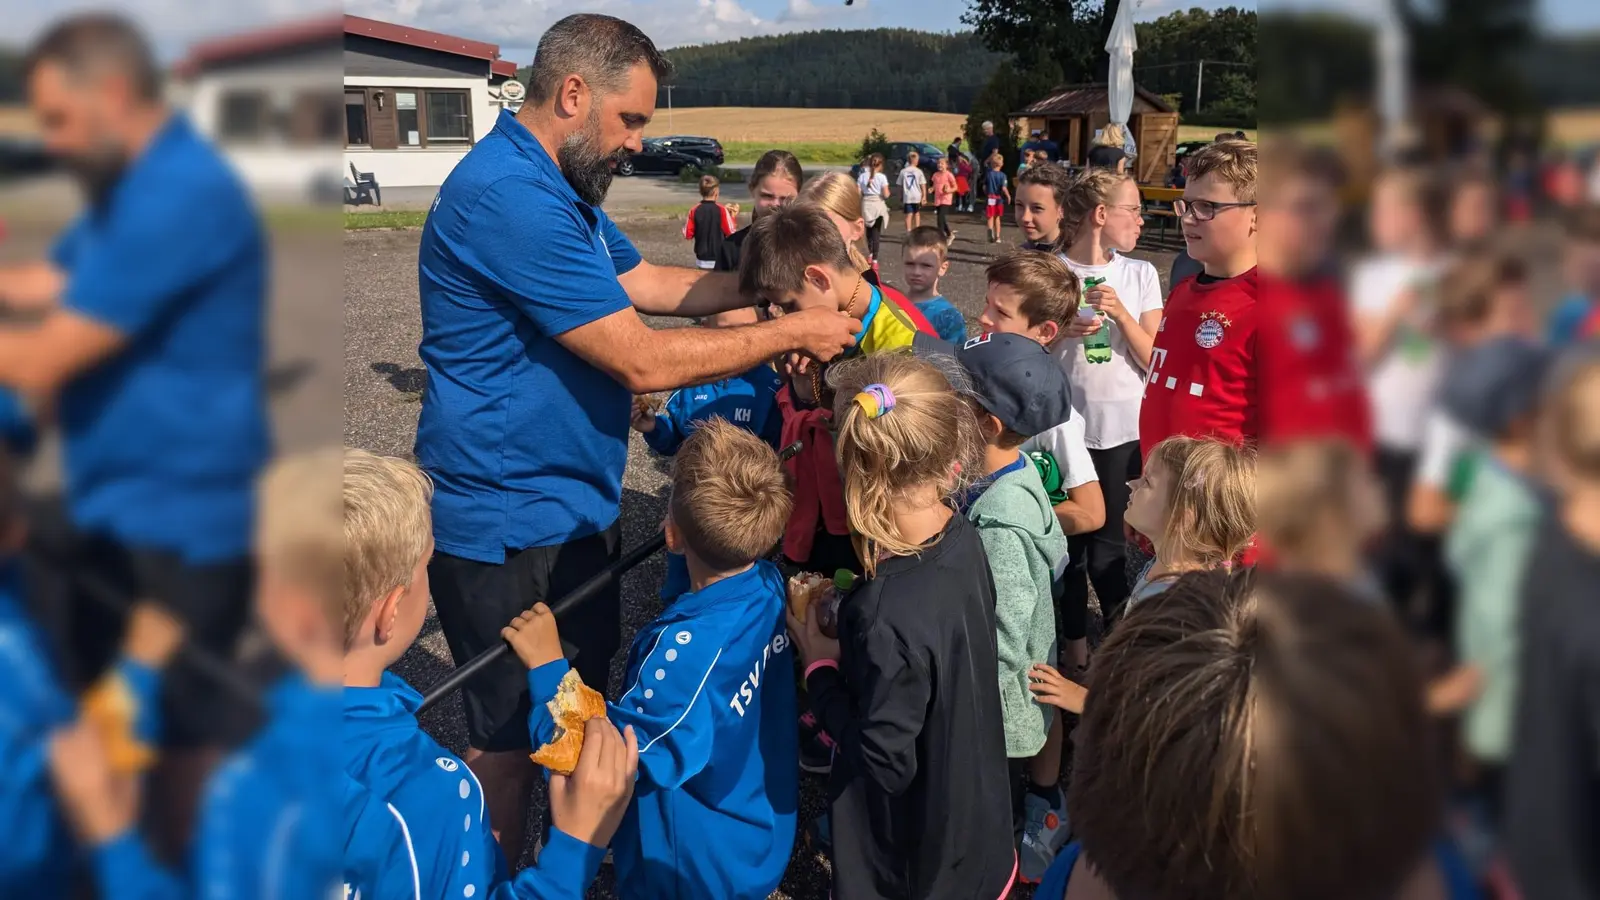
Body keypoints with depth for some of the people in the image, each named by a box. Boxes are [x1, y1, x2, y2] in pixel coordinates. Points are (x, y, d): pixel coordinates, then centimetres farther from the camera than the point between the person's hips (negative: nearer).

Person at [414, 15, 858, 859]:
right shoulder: (509, 196, -27)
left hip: (572, 508, 10)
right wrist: (792, 333, -17)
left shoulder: (557, 187, 8)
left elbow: (650, 283, 14)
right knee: (512, 730, 6)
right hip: (508, 527, -10)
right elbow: (643, 360, -27)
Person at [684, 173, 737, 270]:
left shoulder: (694, 210, -4)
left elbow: (687, 235, -1)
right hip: (720, 260, -3)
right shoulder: (722, 210, -12)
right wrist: (733, 217, 6)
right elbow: (731, 234, -7)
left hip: (702, 260, 3)